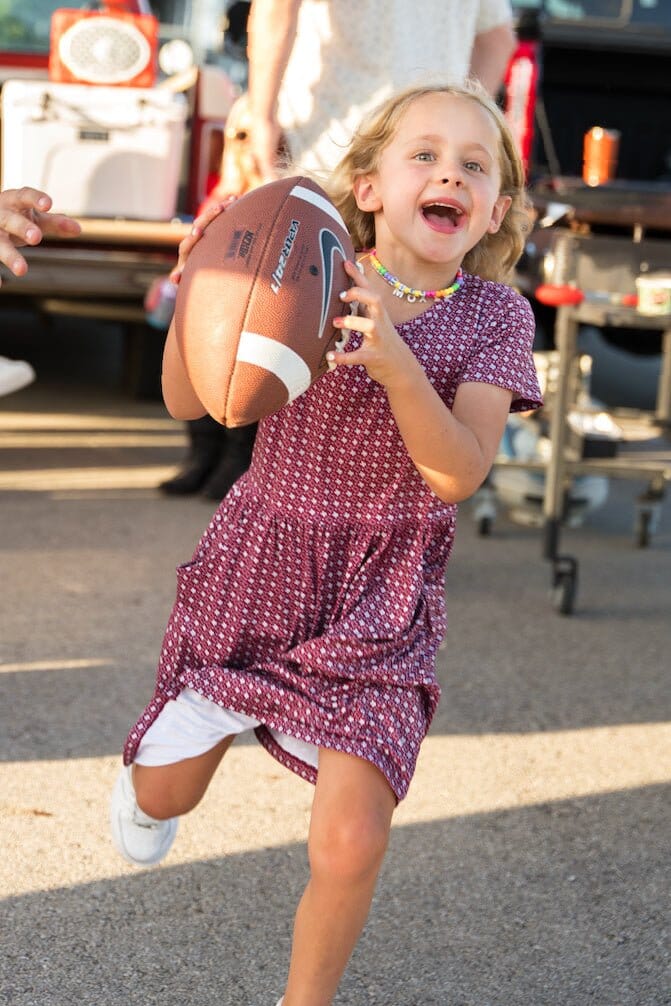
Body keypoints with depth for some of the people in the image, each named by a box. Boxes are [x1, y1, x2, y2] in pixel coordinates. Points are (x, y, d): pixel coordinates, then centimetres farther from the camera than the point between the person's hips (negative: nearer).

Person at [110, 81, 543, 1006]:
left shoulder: (493, 315, -7)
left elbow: (457, 474, -19)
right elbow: (190, 404, -4)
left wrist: (394, 359, -35)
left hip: (376, 608, -1)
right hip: (254, 570, 2)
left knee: (350, 845, -12)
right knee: (164, 793, 14)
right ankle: (155, 766, 53)